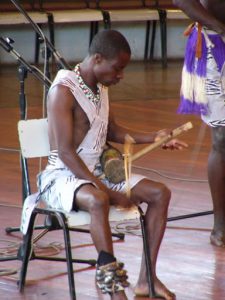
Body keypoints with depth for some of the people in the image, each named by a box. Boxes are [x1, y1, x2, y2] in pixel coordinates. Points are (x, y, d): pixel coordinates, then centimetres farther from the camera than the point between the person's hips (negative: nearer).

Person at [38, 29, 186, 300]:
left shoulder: (100, 86, 9)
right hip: (63, 176, -9)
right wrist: (110, 192, -26)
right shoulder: (63, 90, -18)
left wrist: (152, 138, 8)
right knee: (98, 201, -40)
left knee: (161, 193, -5)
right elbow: (66, 153, -23)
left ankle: (146, 278, -2)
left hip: (97, 171, 9)